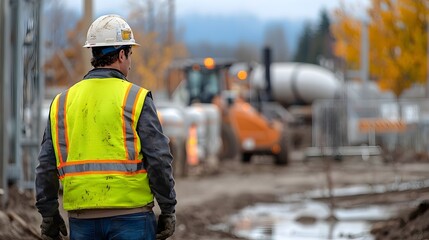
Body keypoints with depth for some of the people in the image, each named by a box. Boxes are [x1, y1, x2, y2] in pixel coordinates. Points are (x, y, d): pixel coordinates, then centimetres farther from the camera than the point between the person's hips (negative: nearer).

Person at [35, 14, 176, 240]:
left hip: (82, 218, 4)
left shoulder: (62, 102, 10)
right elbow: (158, 159, -7)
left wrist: (48, 213, 18)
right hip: (129, 213, -4)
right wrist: (168, 209, 1)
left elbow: (47, 165, 11)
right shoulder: (136, 98, -4)